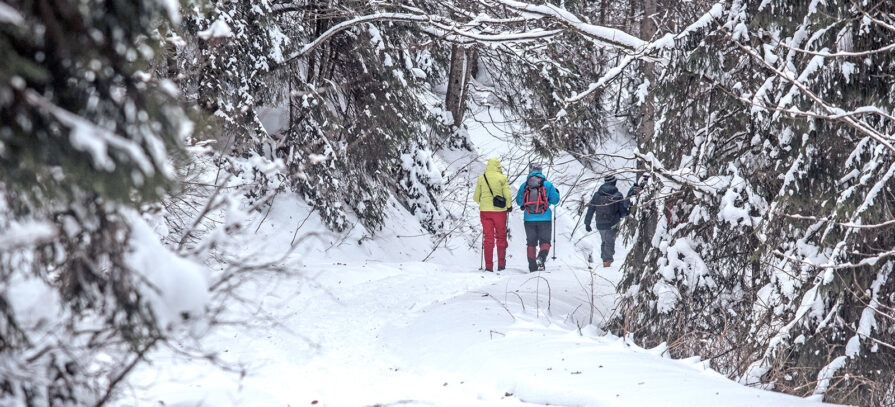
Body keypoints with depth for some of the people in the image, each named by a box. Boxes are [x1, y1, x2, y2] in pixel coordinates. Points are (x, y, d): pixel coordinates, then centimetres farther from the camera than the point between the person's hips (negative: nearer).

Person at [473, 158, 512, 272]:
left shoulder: (481, 178, 2)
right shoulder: (502, 178, -6)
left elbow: (476, 197, 5)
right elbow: (507, 194, -10)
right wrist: (509, 206, 7)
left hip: (485, 211, 1)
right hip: (499, 211, -1)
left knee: (488, 238, 4)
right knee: (501, 237, 13)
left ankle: (489, 266, -1)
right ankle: (501, 264, 15)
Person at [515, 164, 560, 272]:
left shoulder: (524, 185, 2)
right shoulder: (547, 184, -2)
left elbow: (519, 202, 10)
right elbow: (555, 200, 1)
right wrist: (557, 193, 22)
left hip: (529, 219, 1)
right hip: (544, 218, -1)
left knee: (531, 243, 11)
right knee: (545, 241, 6)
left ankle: (532, 267, 7)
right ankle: (541, 257, -24)